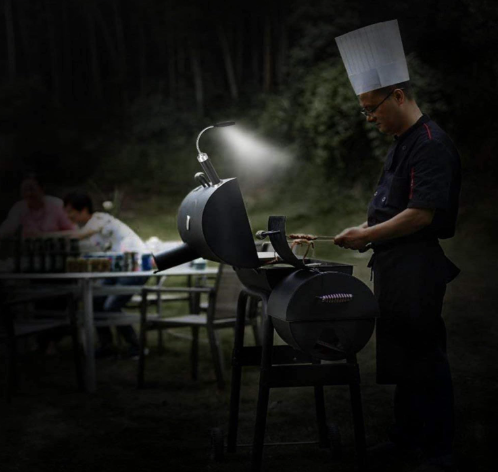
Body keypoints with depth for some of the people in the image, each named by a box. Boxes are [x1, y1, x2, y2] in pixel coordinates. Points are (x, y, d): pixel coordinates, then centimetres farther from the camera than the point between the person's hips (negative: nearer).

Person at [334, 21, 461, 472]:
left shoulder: (431, 144, -17)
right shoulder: (401, 143, 14)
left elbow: (422, 214, -25)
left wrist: (367, 235, -20)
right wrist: (369, 230, 9)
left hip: (420, 268, -10)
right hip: (394, 266, 10)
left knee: (425, 359, -3)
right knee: (397, 355, 17)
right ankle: (405, 435, 31)